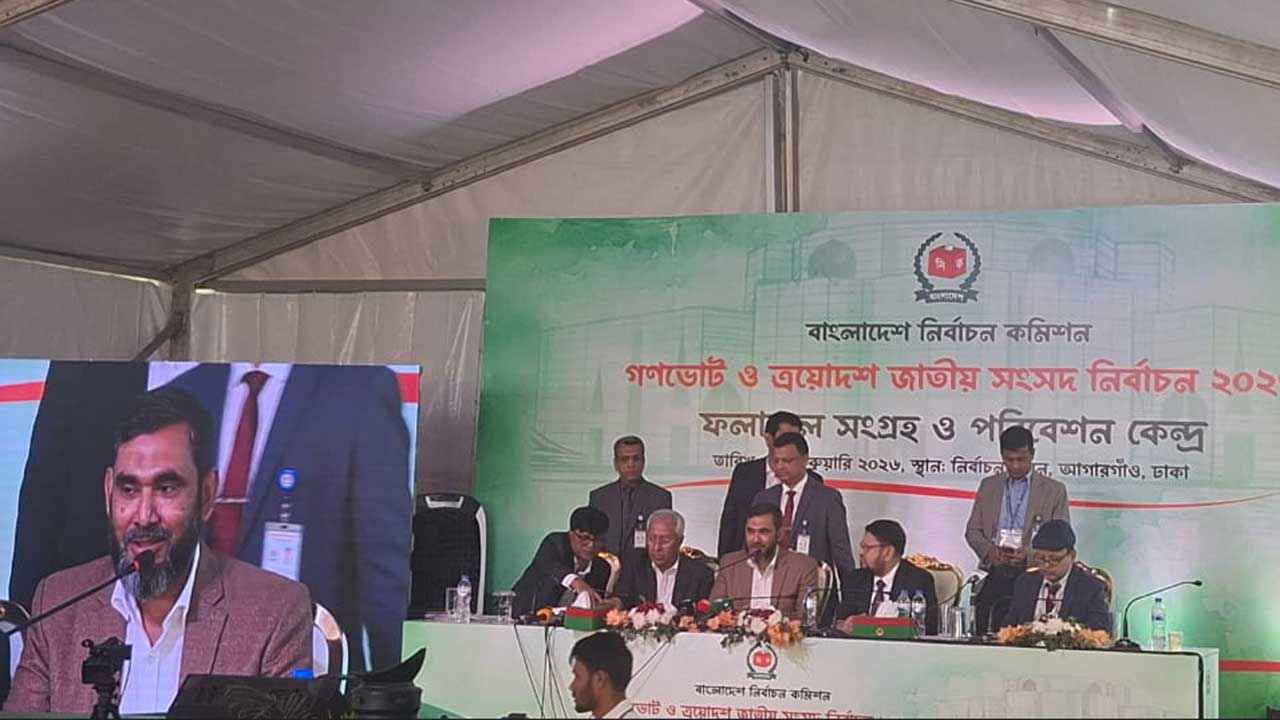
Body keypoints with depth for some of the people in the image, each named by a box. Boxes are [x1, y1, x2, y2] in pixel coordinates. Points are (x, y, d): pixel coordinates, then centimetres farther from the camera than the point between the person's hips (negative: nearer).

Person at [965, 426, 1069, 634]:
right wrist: (989, 549, -7)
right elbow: (972, 531, 14)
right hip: (994, 576, 3)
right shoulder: (988, 485, 15)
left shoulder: (1054, 490, 6)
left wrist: (1029, 552, -14)